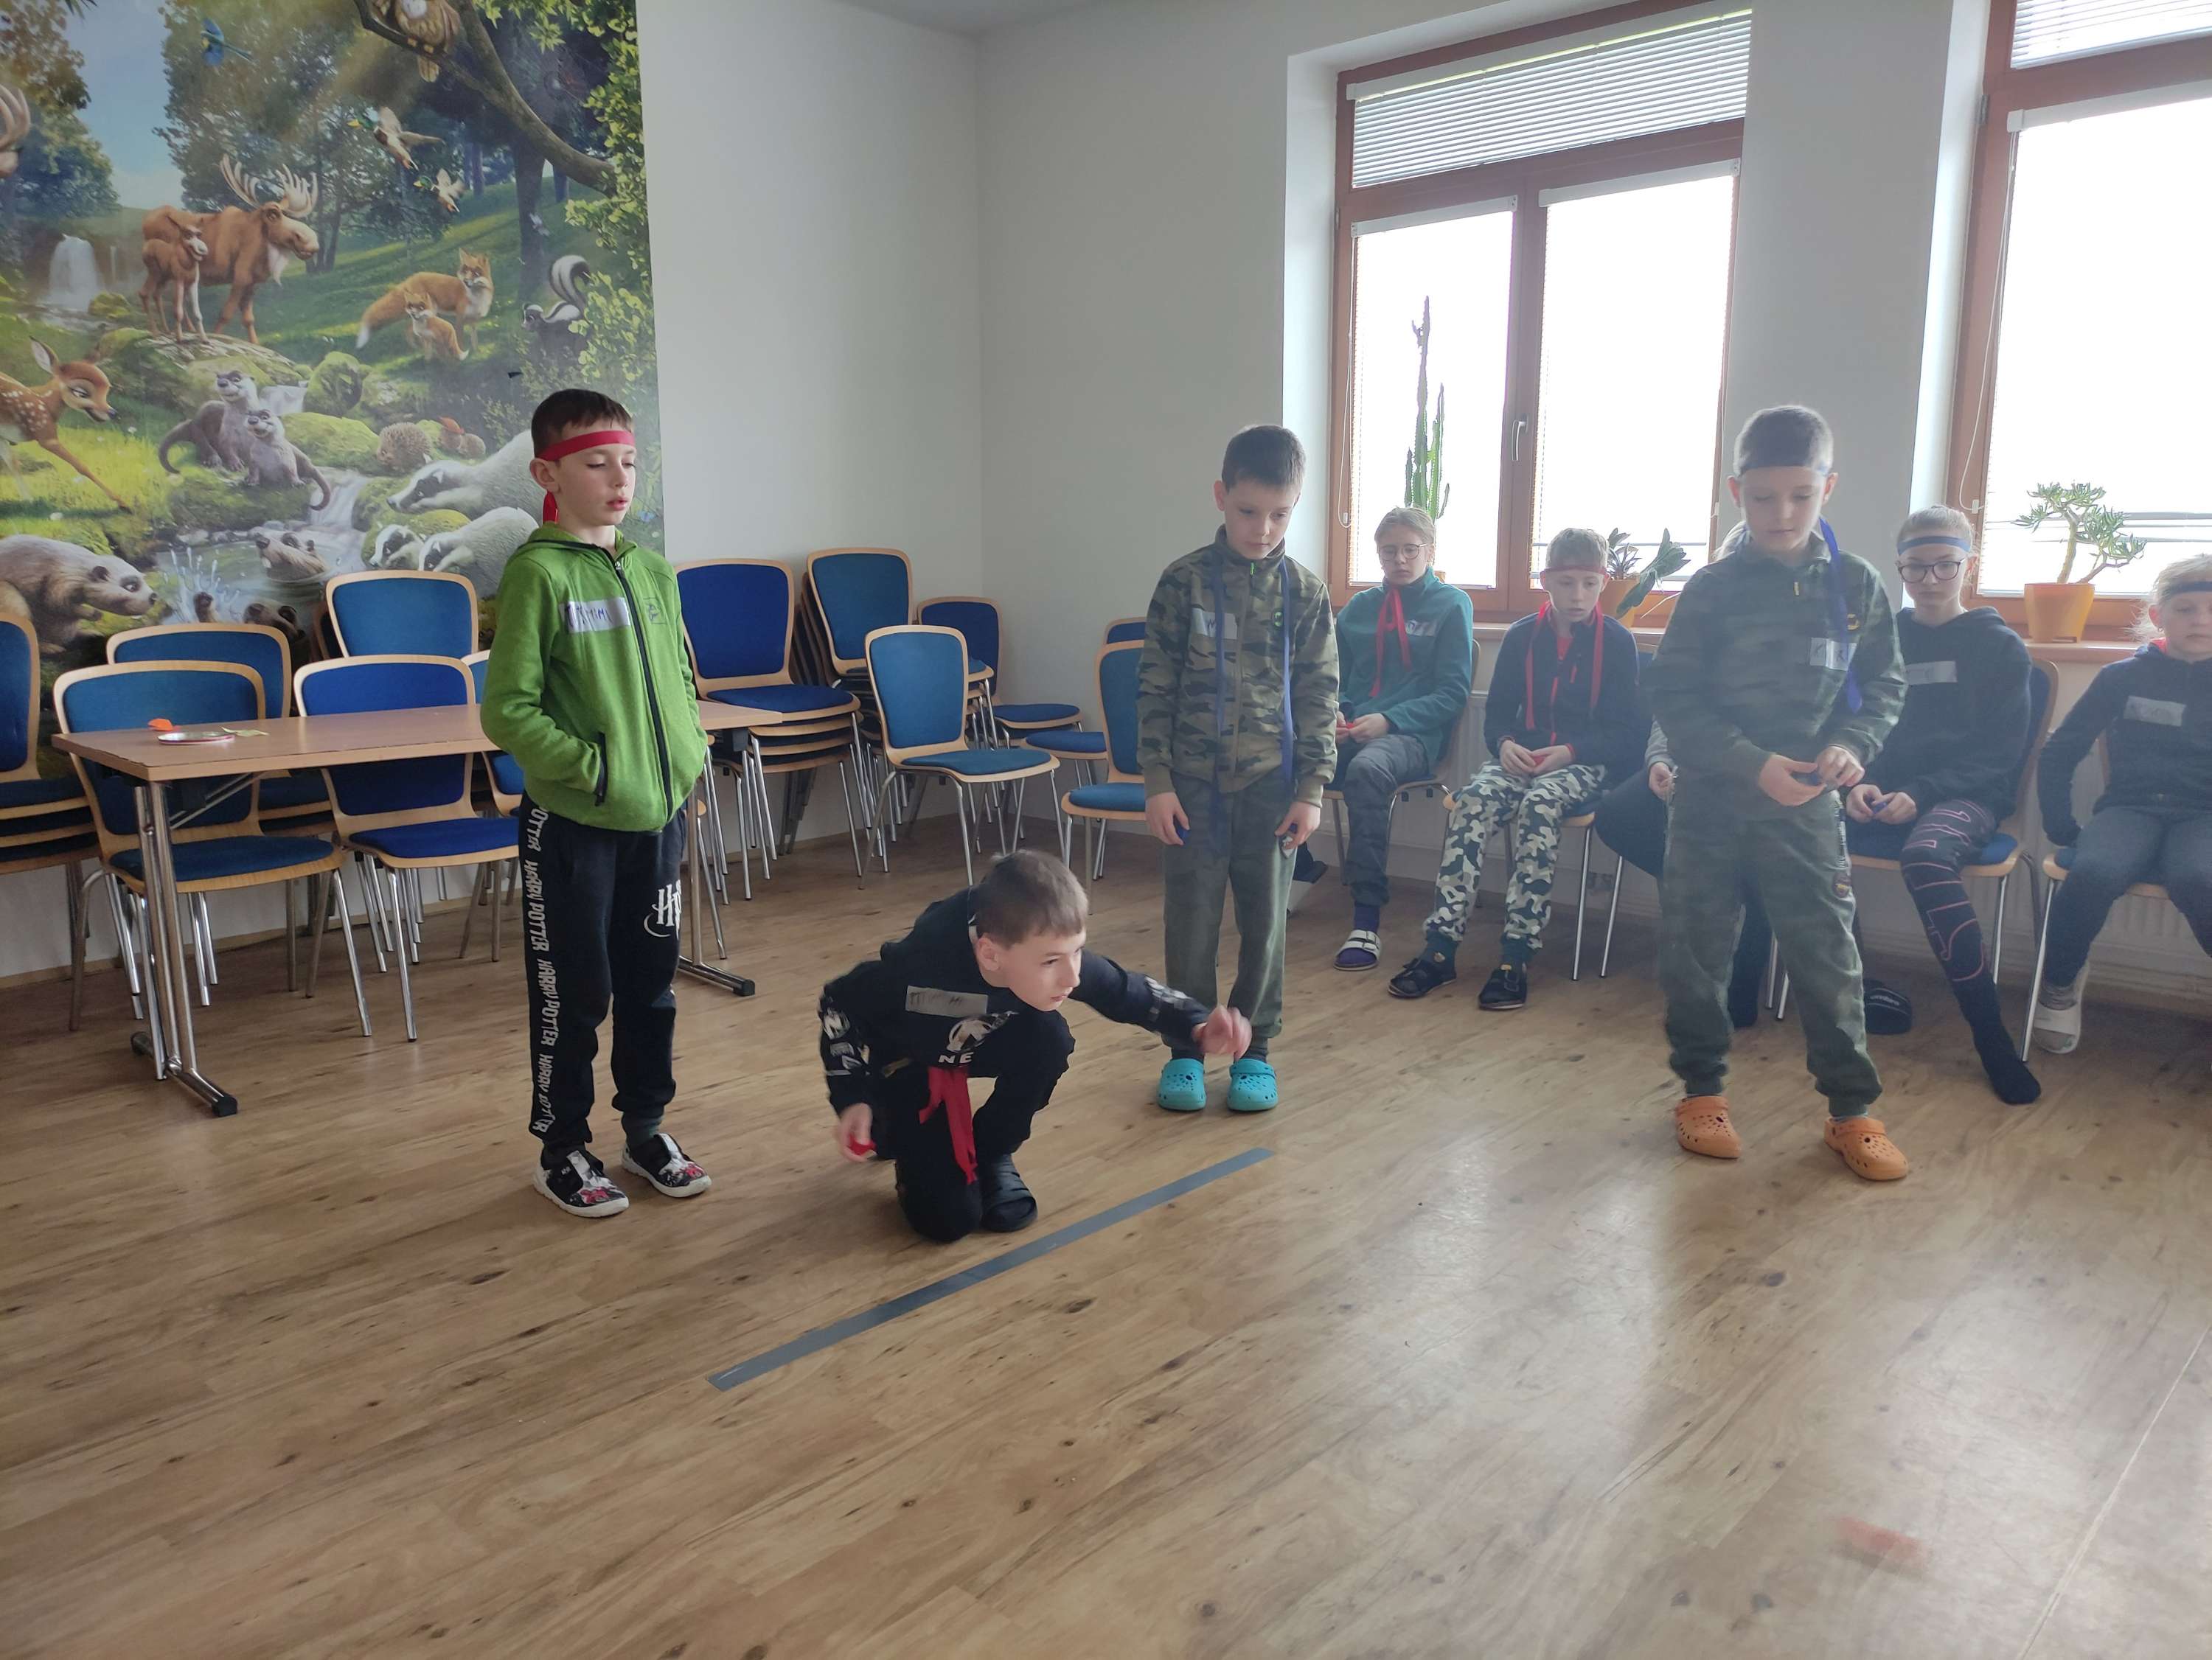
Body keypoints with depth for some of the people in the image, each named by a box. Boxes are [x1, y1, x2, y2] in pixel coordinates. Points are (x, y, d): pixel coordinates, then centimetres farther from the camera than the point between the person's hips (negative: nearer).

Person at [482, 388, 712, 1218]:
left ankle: (646, 1127, 32)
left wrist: (686, 759, 3)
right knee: (572, 994, 7)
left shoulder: (653, 571, 7)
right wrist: (592, 768, -17)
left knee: (651, 984, 15)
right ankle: (563, 1150, 23)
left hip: (658, 815, 6)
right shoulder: (538, 573, -11)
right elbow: (507, 710, -14)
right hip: (571, 823, -6)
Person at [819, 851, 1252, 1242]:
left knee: (1049, 1039, -30)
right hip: (904, 1061, -4)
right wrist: (852, 1099, -26)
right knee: (949, 1217, -16)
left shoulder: (1060, 957, -31)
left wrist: (1199, 1028, -30)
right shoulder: (922, 968, -42)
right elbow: (839, 1002, -22)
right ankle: (894, 1129, 16)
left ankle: (991, 1155, -3)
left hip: (972, 1045, 4)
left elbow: (1130, 992, -13)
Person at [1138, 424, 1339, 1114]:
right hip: (1194, 780, -1)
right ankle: (1185, 1048, 20)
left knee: (1265, 920, 9)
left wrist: (1311, 790, -2)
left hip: (1272, 782, 1)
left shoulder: (1305, 591, 1)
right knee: (1191, 920, 5)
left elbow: (1319, 696, 3)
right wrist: (1157, 781, -5)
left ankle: (1254, 1046, 24)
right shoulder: (1184, 581, -3)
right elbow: (1155, 688, -1)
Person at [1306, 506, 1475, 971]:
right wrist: (1334, 712, -1)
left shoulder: (1451, 605, 7)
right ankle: (1297, 867, -2)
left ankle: (1368, 919, -39)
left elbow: (1453, 693, 0)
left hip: (1413, 736, -4)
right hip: (1349, 733, 4)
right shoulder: (1359, 607, 22)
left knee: (1366, 770, -41)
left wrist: (1389, 719, -14)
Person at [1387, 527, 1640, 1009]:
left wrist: (1569, 751, -17)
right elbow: (1496, 712, 13)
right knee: (1473, 800, -29)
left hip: (1586, 765, -3)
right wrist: (1505, 744, -10)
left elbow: (1626, 732, -1)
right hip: (1523, 757, 3)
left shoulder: (1618, 642, 2)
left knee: (1539, 805, -36)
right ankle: (1440, 946, -32)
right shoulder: (1521, 636, 11)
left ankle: (1516, 956, -37)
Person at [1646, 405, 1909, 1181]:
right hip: (1711, 796, -1)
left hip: (1807, 800, 1)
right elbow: (1673, 696, -8)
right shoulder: (1712, 588, -6)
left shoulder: (1856, 585, 1)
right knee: (1695, 947, 7)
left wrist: (1851, 745, -13)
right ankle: (1701, 1090, 23)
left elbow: (1882, 686, 8)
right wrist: (1753, 764, -18)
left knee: (1826, 950, 2)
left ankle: (1851, 1110, 16)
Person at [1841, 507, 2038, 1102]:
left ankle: (1989, 1032, -31)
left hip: (1966, 795, -4)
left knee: (1925, 857, -40)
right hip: (1881, 798, 4)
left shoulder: (1999, 646, 8)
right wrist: (1858, 784, -9)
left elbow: (2001, 752, 0)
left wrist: (1922, 794, -16)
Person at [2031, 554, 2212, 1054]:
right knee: (2093, 872, -34)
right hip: (2131, 807, 0)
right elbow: (2059, 752, 11)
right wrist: (2060, 825, 2)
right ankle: (2061, 980, -8)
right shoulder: (2123, 678, 9)